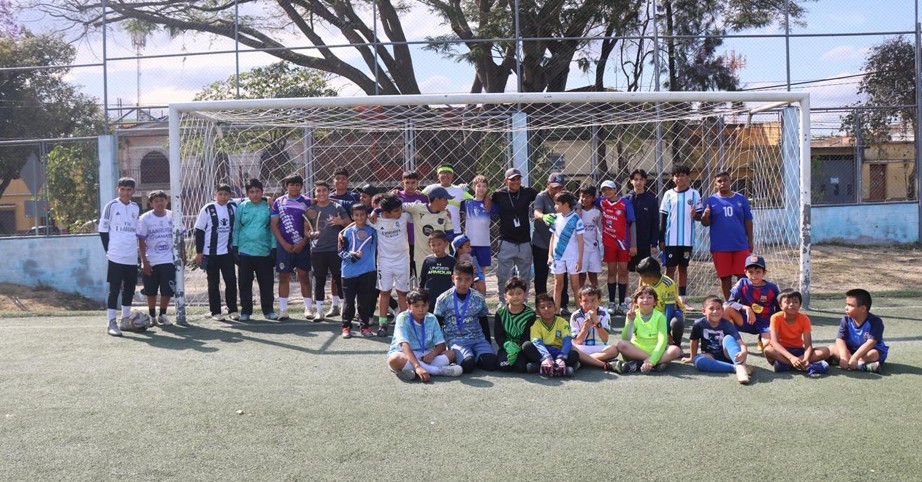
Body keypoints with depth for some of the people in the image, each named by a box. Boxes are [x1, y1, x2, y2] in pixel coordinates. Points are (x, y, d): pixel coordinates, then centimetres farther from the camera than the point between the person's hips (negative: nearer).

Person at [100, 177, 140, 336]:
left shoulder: (136, 208, 11)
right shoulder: (111, 206, -4)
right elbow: (103, 230, -2)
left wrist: (134, 248, 11)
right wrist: (109, 250, -6)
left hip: (132, 257, 5)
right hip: (115, 257, -5)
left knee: (129, 288, 11)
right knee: (114, 289, -5)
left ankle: (125, 318, 23)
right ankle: (112, 322, -3)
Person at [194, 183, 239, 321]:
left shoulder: (232, 209, 3)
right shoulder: (208, 209, -4)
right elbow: (199, 231, -3)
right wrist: (199, 252, -6)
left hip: (227, 252, 3)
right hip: (210, 253, -2)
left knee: (231, 281, 0)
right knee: (213, 283, 4)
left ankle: (232, 310, 11)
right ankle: (215, 312, 11)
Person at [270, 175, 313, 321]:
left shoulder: (307, 202, 4)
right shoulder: (278, 202, 6)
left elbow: (310, 225, 1)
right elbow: (273, 225, 3)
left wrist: (303, 243, -11)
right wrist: (284, 244, -7)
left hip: (302, 246, -1)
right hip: (284, 246, 1)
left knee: (304, 277, 2)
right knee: (283, 277, 3)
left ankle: (308, 308, 6)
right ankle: (283, 309, 8)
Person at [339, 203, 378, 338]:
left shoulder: (372, 231, 6)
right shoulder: (348, 232, 3)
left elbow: (376, 249, 19)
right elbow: (341, 251, -1)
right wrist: (352, 255, -14)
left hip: (367, 271, 1)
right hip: (349, 272, -1)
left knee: (365, 300, 5)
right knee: (348, 300, 5)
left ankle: (365, 326, 14)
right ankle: (346, 326, 13)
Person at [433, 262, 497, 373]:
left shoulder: (478, 298, 2)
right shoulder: (443, 299, -3)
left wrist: (488, 345, 11)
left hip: (478, 338, 2)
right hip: (455, 339, -2)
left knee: (491, 363, -22)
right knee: (467, 365, -30)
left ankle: (473, 356, 7)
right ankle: (458, 356, 3)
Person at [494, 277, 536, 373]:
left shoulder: (530, 314, -5)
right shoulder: (500, 313, -2)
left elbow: (527, 337, -8)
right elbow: (498, 335, -4)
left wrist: (517, 348, -25)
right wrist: (507, 345, -25)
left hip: (522, 347, -1)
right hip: (505, 346, 1)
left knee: (521, 367, -28)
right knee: (504, 366, -26)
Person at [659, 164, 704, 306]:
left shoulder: (694, 194, 3)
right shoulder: (669, 194, 3)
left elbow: (700, 215, 6)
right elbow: (663, 217, 5)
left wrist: (695, 215, -19)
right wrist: (661, 239, 1)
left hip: (687, 239, 1)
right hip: (671, 239, 0)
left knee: (683, 268, 9)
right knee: (670, 268, 1)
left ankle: (682, 298, 14)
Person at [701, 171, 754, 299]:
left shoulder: (741, 199, 6)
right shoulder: (711, 200, 4)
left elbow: (748, 221, 9)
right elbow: (705, 223, 1)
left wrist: (750, 242, 6)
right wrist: (705, 216, -22)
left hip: (741, 245, 1)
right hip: (720, 247, 0)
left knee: (743, 275, 1)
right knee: (725, 277, 7)